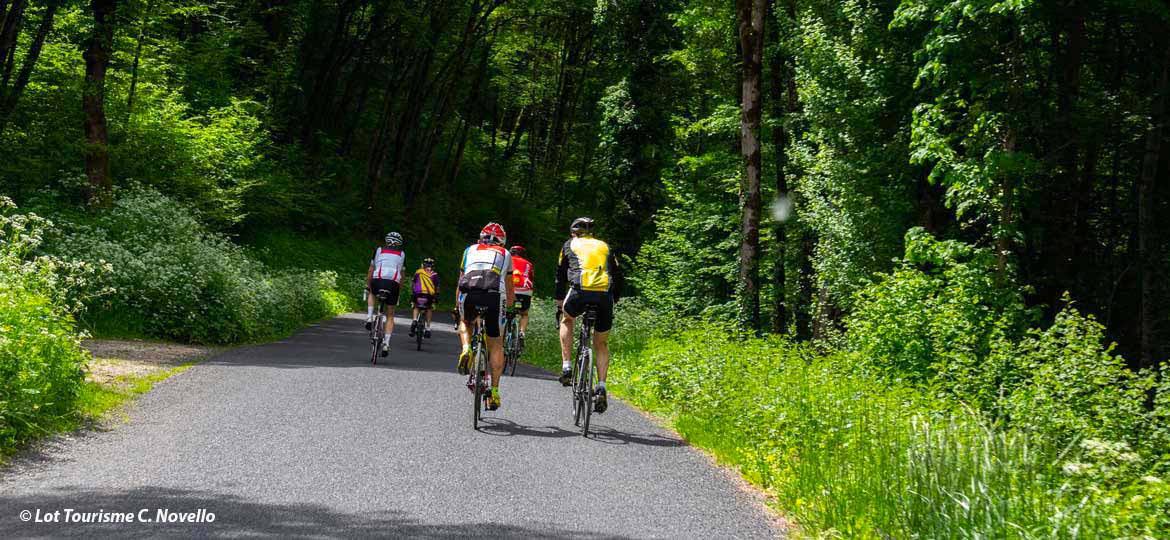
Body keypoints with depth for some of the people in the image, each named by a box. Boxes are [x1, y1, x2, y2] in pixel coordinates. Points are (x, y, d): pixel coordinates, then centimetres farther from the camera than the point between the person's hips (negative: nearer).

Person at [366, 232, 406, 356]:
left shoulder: (379, 250, 19)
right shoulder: (402, 254, 21)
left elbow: (370, 271, 22)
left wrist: (367, 286, 31)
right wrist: (398, 290, 30)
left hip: (377, 280, 0)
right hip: (393, 284, 0)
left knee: (371, 294, 38)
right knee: (390, 315, 15)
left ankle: (369, 318, 17)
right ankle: (386, 344, 4)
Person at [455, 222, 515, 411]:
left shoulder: (470, 250, 31)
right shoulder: (505, 254, 30)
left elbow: (460, 283, 37)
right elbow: (510, 289, 38)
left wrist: (458, 308, 47)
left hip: (469, 293, 1)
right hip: (494, 295, -1)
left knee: (465, 323, 34)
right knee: (496, 344, 13)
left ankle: (466, 349, 4)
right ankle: (494, 391, 11)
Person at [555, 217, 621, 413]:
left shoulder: (570, 245, 25)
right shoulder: (604, 247, 28)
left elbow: (561, 276, 29)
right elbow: (618, 277, 27)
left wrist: (559, 303, 39)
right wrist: (613, 300, 38)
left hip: (580, 291, -2)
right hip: (605, 295, 2)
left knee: (567, 320, 31)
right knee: (601, 344, 18)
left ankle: (567, 367, 18)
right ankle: (601, 388, 4)